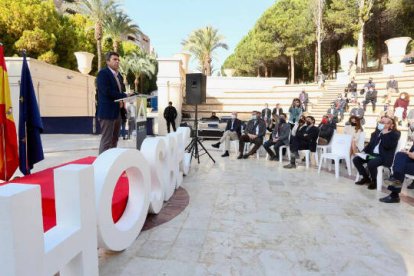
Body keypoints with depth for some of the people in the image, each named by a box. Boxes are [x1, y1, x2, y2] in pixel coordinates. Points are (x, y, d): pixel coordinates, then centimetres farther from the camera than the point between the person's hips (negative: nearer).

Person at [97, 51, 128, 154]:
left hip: (117, 112, 9)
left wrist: (126, 97, -2)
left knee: (114, 140, 13)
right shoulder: (103, 73, -8)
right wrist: (125, 96, -18)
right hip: (107, 111, -9)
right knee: (107, 140, -6)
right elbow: (107, 91, -20)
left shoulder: (119, 76, 19)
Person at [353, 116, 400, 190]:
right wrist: (364, 151, 2)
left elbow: (387, 146, -20)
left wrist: (385, 134, -17)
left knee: (371, 164, -34)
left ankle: (374, 181, -4)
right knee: (356, 159, -9)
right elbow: (371, 143, 16)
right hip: (372, 153, 7)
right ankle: (366, 178, 9)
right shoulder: (378, 131, 13)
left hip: (383, 157, -7)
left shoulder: (395, 134, -5)